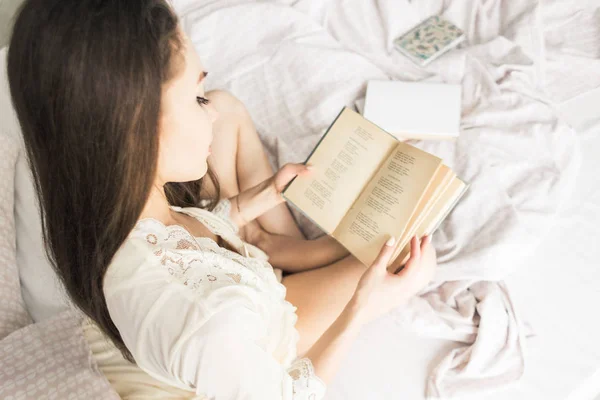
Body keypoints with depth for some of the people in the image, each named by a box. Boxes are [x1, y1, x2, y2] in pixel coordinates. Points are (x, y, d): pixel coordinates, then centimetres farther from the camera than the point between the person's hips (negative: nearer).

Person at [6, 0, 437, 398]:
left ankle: (276, 244, 18)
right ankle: (279, 249, 19)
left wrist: (266, 194, -6)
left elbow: (190, 232, -4)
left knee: (229, 107, 4)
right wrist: (364, 310, -28)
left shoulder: (92, 201, -26)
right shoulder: (209, 323, -47)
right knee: (412, 252, -1)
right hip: (250, 342, -4)